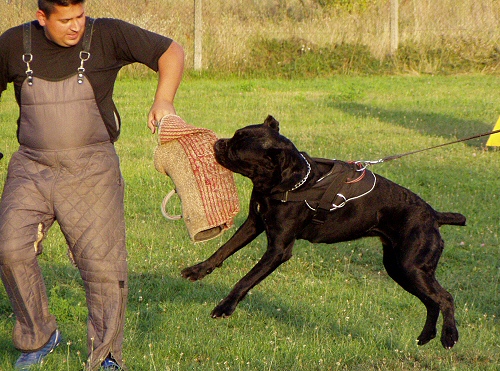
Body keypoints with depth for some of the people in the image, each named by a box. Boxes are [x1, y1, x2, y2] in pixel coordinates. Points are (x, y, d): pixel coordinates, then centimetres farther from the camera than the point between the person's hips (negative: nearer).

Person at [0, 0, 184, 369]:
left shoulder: (107, 35, -5)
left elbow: (172, 51, 0)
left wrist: (163, 101, -16)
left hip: (90, 171, -2)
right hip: (31, 169, 2)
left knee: (103, 263, -6)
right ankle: (39, 337, 5)